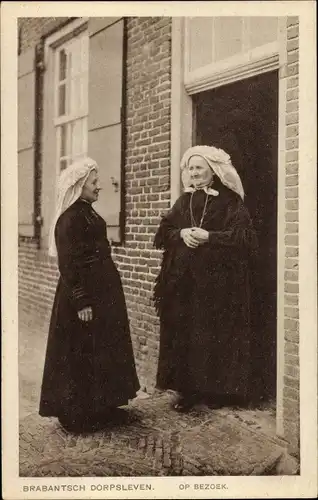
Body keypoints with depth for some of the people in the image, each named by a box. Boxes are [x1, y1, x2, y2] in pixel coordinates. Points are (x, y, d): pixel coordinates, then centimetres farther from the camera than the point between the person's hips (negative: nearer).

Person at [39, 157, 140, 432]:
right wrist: (81, 302, -22)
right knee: (81, 354, 1)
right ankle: (77, 413, 14)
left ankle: (100, 406, 30)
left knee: (102, 349, 17)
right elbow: (69, 265, -20)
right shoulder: (69, 219, -17)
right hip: (85, 293, -10)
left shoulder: (88, 213, 11)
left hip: (103, 291, 10)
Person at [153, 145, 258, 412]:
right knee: (183, 333, 3)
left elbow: (244, 237, -11)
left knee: (214, 333, -1)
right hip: (183, 279, 5)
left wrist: (209, 236, -19)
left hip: (217, 279, -4)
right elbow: (164, 231, 10)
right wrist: (181, 234, -11)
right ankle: (187, 389, 12)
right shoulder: (184, 201, 13)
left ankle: (216, 389, 12)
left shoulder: (230, 201, -2)